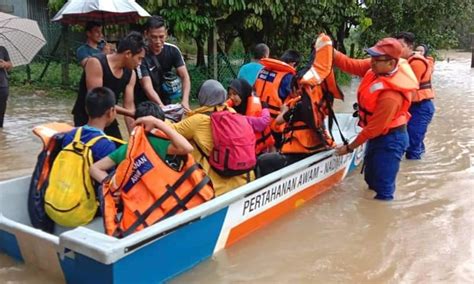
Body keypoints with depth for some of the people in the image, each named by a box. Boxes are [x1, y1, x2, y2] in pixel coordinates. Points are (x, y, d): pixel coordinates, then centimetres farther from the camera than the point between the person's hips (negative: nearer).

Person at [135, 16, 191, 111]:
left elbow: (185, 76, -12)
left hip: (166, 101, 4)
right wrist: (162, 107, -40)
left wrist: (185, 101, -29)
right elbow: (147, 87, -26)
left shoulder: (173, 50, -8)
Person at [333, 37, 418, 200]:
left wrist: (350, 147, -16)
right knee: (371, 179, 24)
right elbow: (352, 65, -8)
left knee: (383, 188, 0)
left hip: (390, 140, -9)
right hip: (378, 136, 9)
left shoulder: (391, 95, -35)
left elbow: (374, 128, -26)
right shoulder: (377, 67, -12)